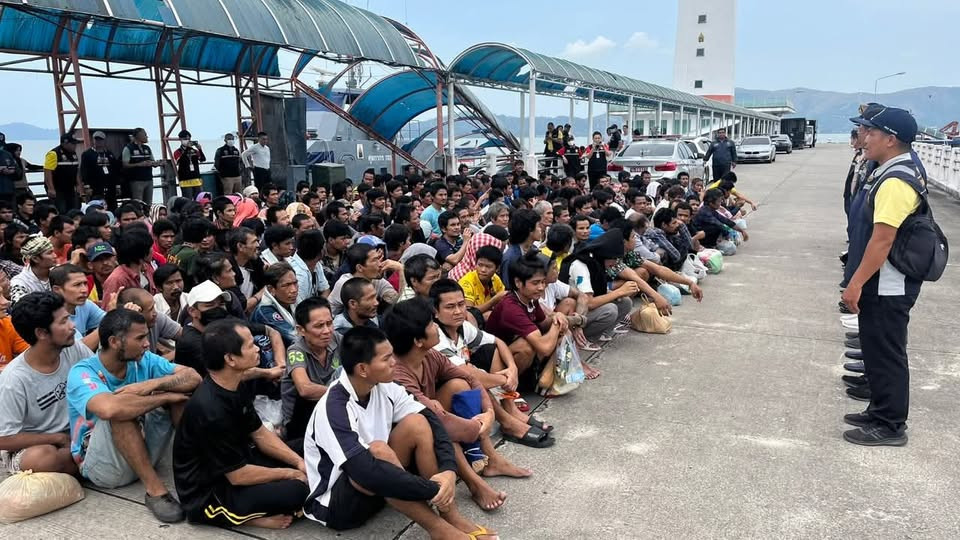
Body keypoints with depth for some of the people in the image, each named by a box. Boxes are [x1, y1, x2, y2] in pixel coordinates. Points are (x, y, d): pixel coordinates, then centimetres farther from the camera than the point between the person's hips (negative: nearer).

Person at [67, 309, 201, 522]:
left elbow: (193, 377, -12)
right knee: (120, 410, -34)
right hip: (100, 465, -5)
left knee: (179, 387, -12)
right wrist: (165, 396, -28)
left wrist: (153, 384, -29)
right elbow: (110, 408, -41)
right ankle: (154, 488, -29)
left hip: (141, 450, 5)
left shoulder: (144, 360, -3)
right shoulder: (82, 373, -20)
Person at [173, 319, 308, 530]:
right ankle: (241, 514, -4)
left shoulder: (234, 386, -2)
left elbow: (260, 434, 8)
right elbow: (238, 476, -24)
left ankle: (250, 509, -1)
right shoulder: (210, 410, -31)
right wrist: (289, 474, -12)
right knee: (297, 490, -24)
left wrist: (298, 462, -4)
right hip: (208, 493, -9)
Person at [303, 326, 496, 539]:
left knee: (416, 423, -15)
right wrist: (434, 490, -35)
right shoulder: (333, 409, -29)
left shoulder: (383, 388, -7)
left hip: (382, 490, 7)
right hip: (335, 503, -7)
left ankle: (450, 516, -13)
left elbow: (432, 423, -12)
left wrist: (449, 470, -29)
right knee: (378, 451, -36)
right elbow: (366, 472, -40)